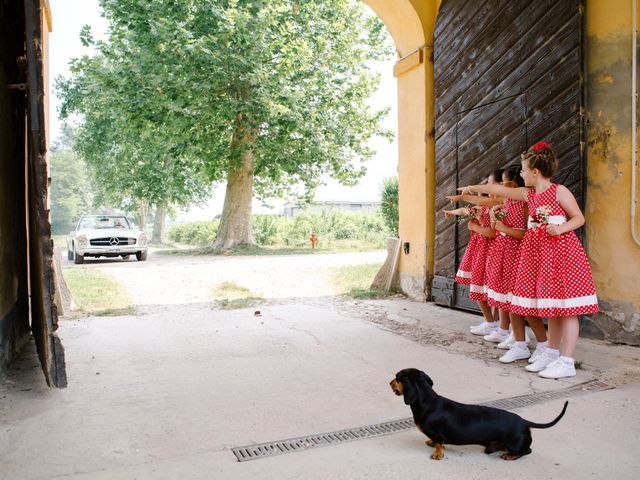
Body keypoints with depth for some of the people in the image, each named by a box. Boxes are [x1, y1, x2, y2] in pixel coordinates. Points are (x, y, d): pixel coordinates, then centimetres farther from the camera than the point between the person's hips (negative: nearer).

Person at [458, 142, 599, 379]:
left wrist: (560, 228, -22)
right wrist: (473, 188, 28)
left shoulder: (559, 191, -6)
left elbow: (579, 218, -5)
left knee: (565, 307, -4)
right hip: (539, 251, 6)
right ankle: (552, 353, 20)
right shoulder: (528, 194, 11)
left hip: (561, 250, -6)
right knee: (551, 306, 11)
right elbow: (498, 190, 20)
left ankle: (567, 361, 0)